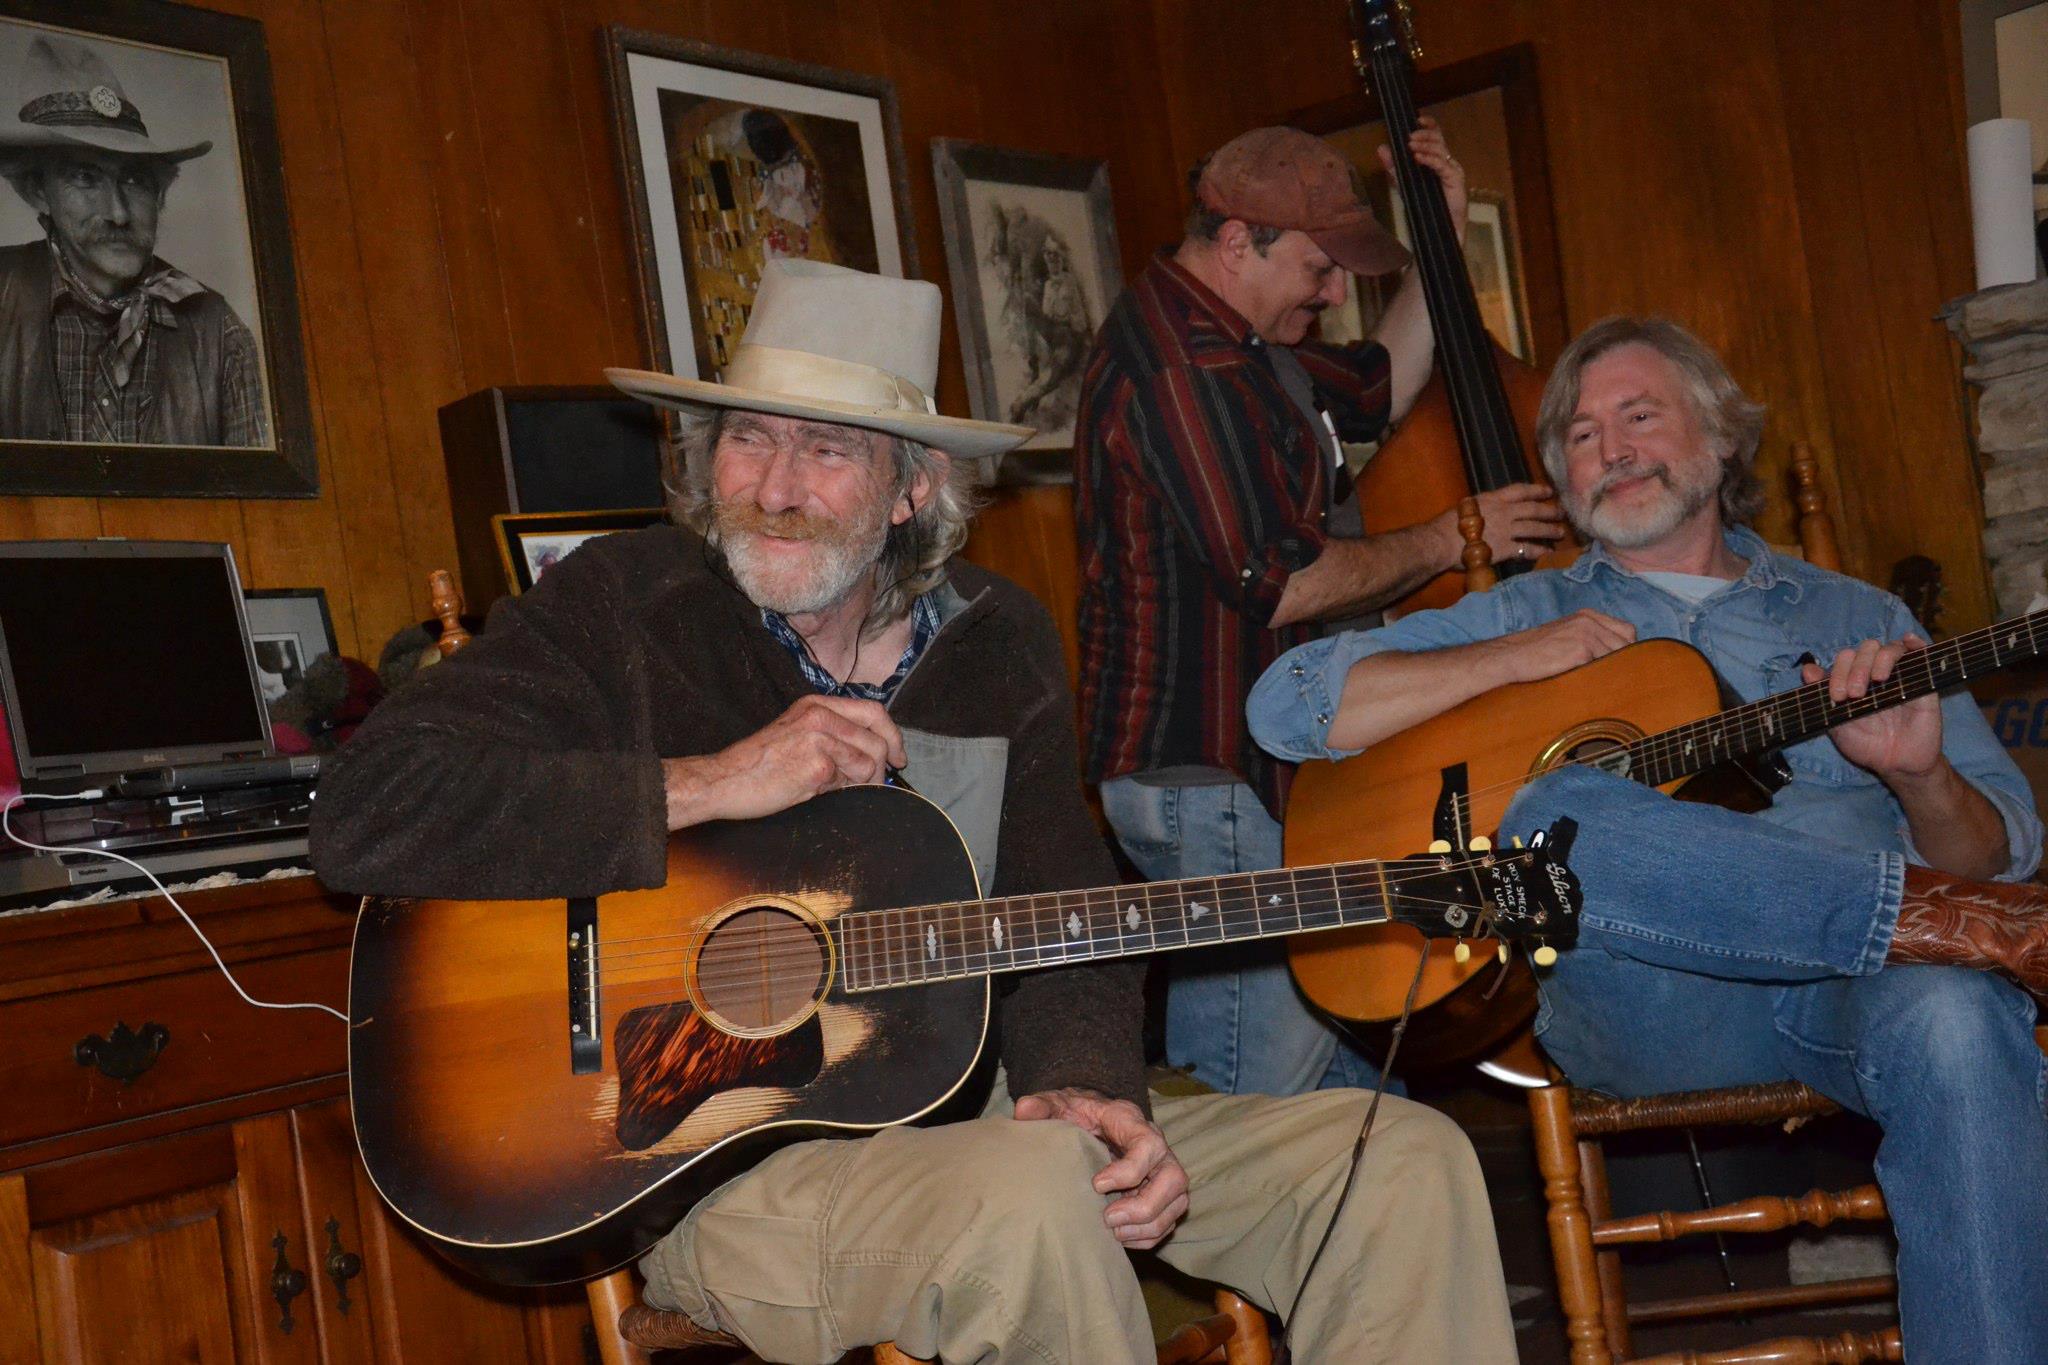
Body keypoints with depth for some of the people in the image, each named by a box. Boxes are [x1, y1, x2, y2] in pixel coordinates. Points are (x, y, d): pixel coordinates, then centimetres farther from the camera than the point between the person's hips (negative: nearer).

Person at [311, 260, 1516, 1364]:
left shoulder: (997, 640, 8)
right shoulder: (626, 607, -6)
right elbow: (368, 815, -18)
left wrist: (1083, 1085, -16)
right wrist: (705, 789, -20)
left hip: (963, 1115, 5)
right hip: (709, 1162, -5)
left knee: (1406, 1160, -5)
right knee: (1028, 1186, -37)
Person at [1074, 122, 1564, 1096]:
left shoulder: (1232, 347, 15)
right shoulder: (1178, 366, -19)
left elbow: (1383, 391, 29)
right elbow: (1284, 584, -23)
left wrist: (1440, 237, 18)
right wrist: (1451, 540, -8)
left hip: (1261, 766, 11)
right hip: (1207, 779, -11)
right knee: (1267, 1088, -6)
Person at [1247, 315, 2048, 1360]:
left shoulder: (1856, 617, 24)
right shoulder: (1532, 613, 21)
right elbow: (1285, 706, 7)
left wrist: (1921, 778, -7)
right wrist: (1523, 657, -1)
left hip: (1852, 985, 1)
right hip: (1642, 990, -1)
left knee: (1958, 1020, -35)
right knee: (1552, 819, -33)